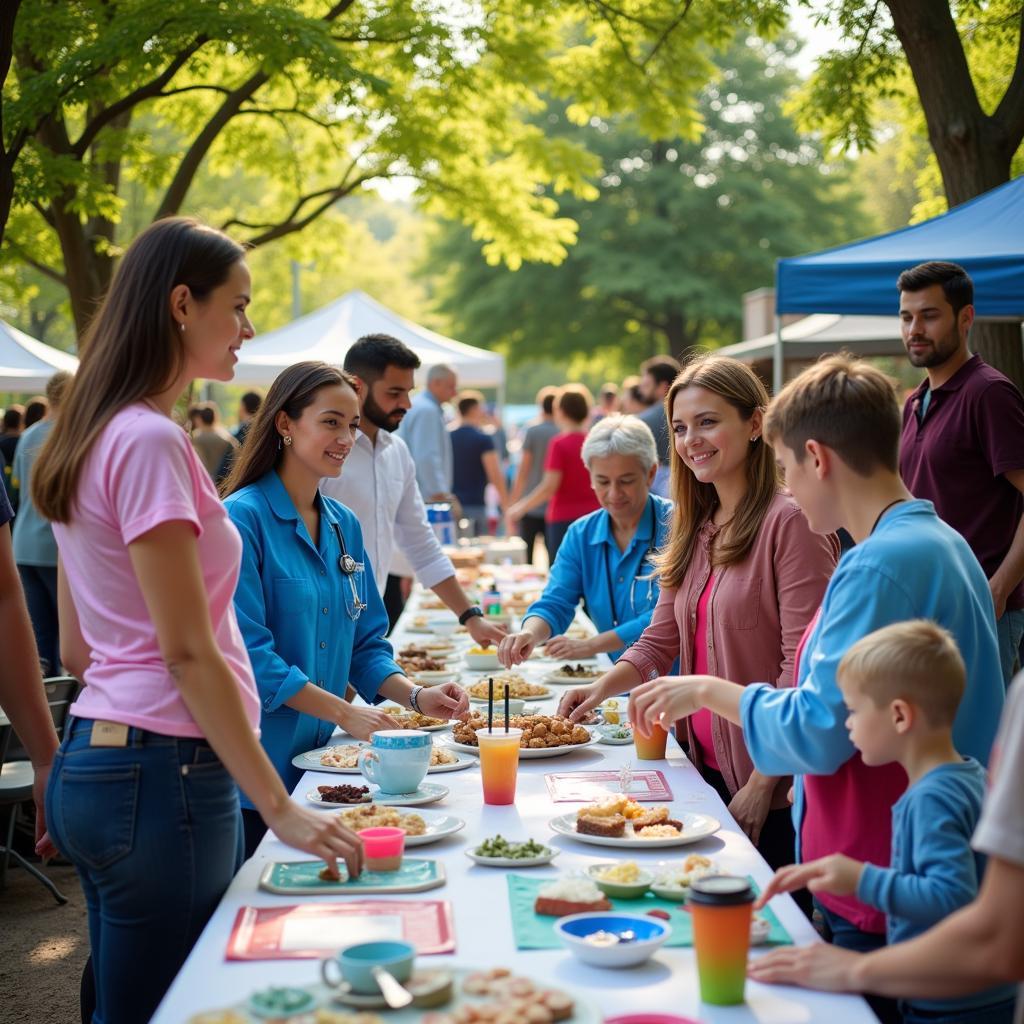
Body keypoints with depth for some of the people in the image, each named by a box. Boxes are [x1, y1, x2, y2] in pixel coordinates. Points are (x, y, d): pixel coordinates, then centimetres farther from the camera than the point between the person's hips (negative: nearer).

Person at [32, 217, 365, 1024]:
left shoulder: (95, 437, 13)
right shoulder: (150, 443, -15)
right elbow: (187, 651, -18)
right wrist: (280, 809, -16)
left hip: (94, 764, 9)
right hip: (160, 775, -9)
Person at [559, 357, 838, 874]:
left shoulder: (788, 520, -15)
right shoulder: (696, 527, 11)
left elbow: (802, 668, -18)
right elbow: (661, 638, 14)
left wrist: (763, 783, -19)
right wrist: (603, 687, -4)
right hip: (704, 766, 8)